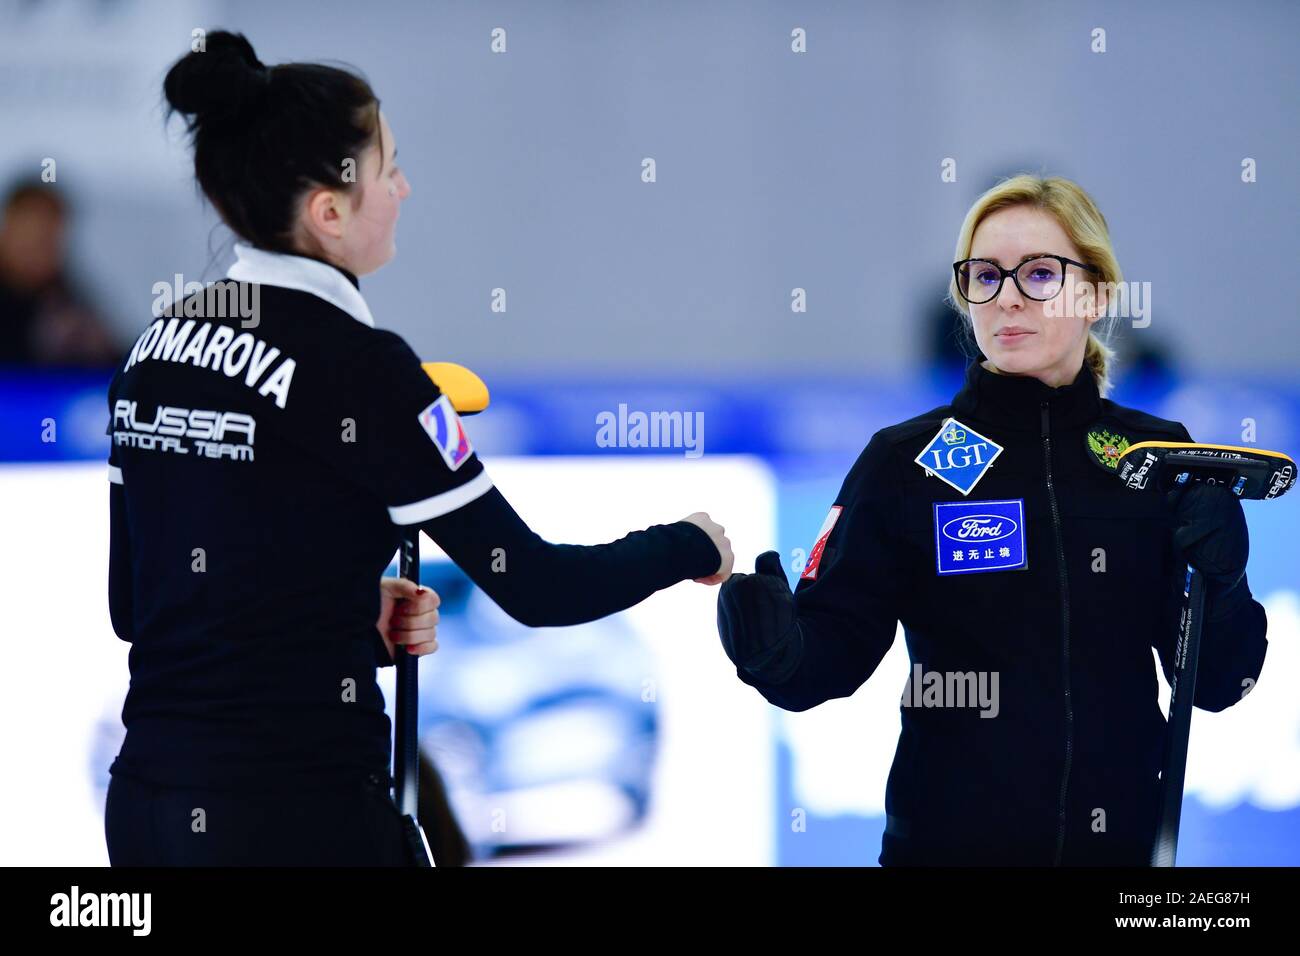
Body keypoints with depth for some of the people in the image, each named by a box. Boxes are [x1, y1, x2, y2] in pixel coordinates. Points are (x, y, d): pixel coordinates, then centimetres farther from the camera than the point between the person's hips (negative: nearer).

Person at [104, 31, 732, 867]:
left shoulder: (160, 345, 7)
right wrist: (692, 548, 6)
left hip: (148, 805, 7)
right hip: (294, 818, -7)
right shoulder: (352, 364, -14)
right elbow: (534, 586, -11)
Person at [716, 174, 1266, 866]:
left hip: (1120, 835, 2)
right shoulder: (903, 459, -3)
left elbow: (1214, 684, 1)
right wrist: (779, 647, -31)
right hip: (949, 835, -2)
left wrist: (1221, 581, -19)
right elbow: (836, 649, -9)